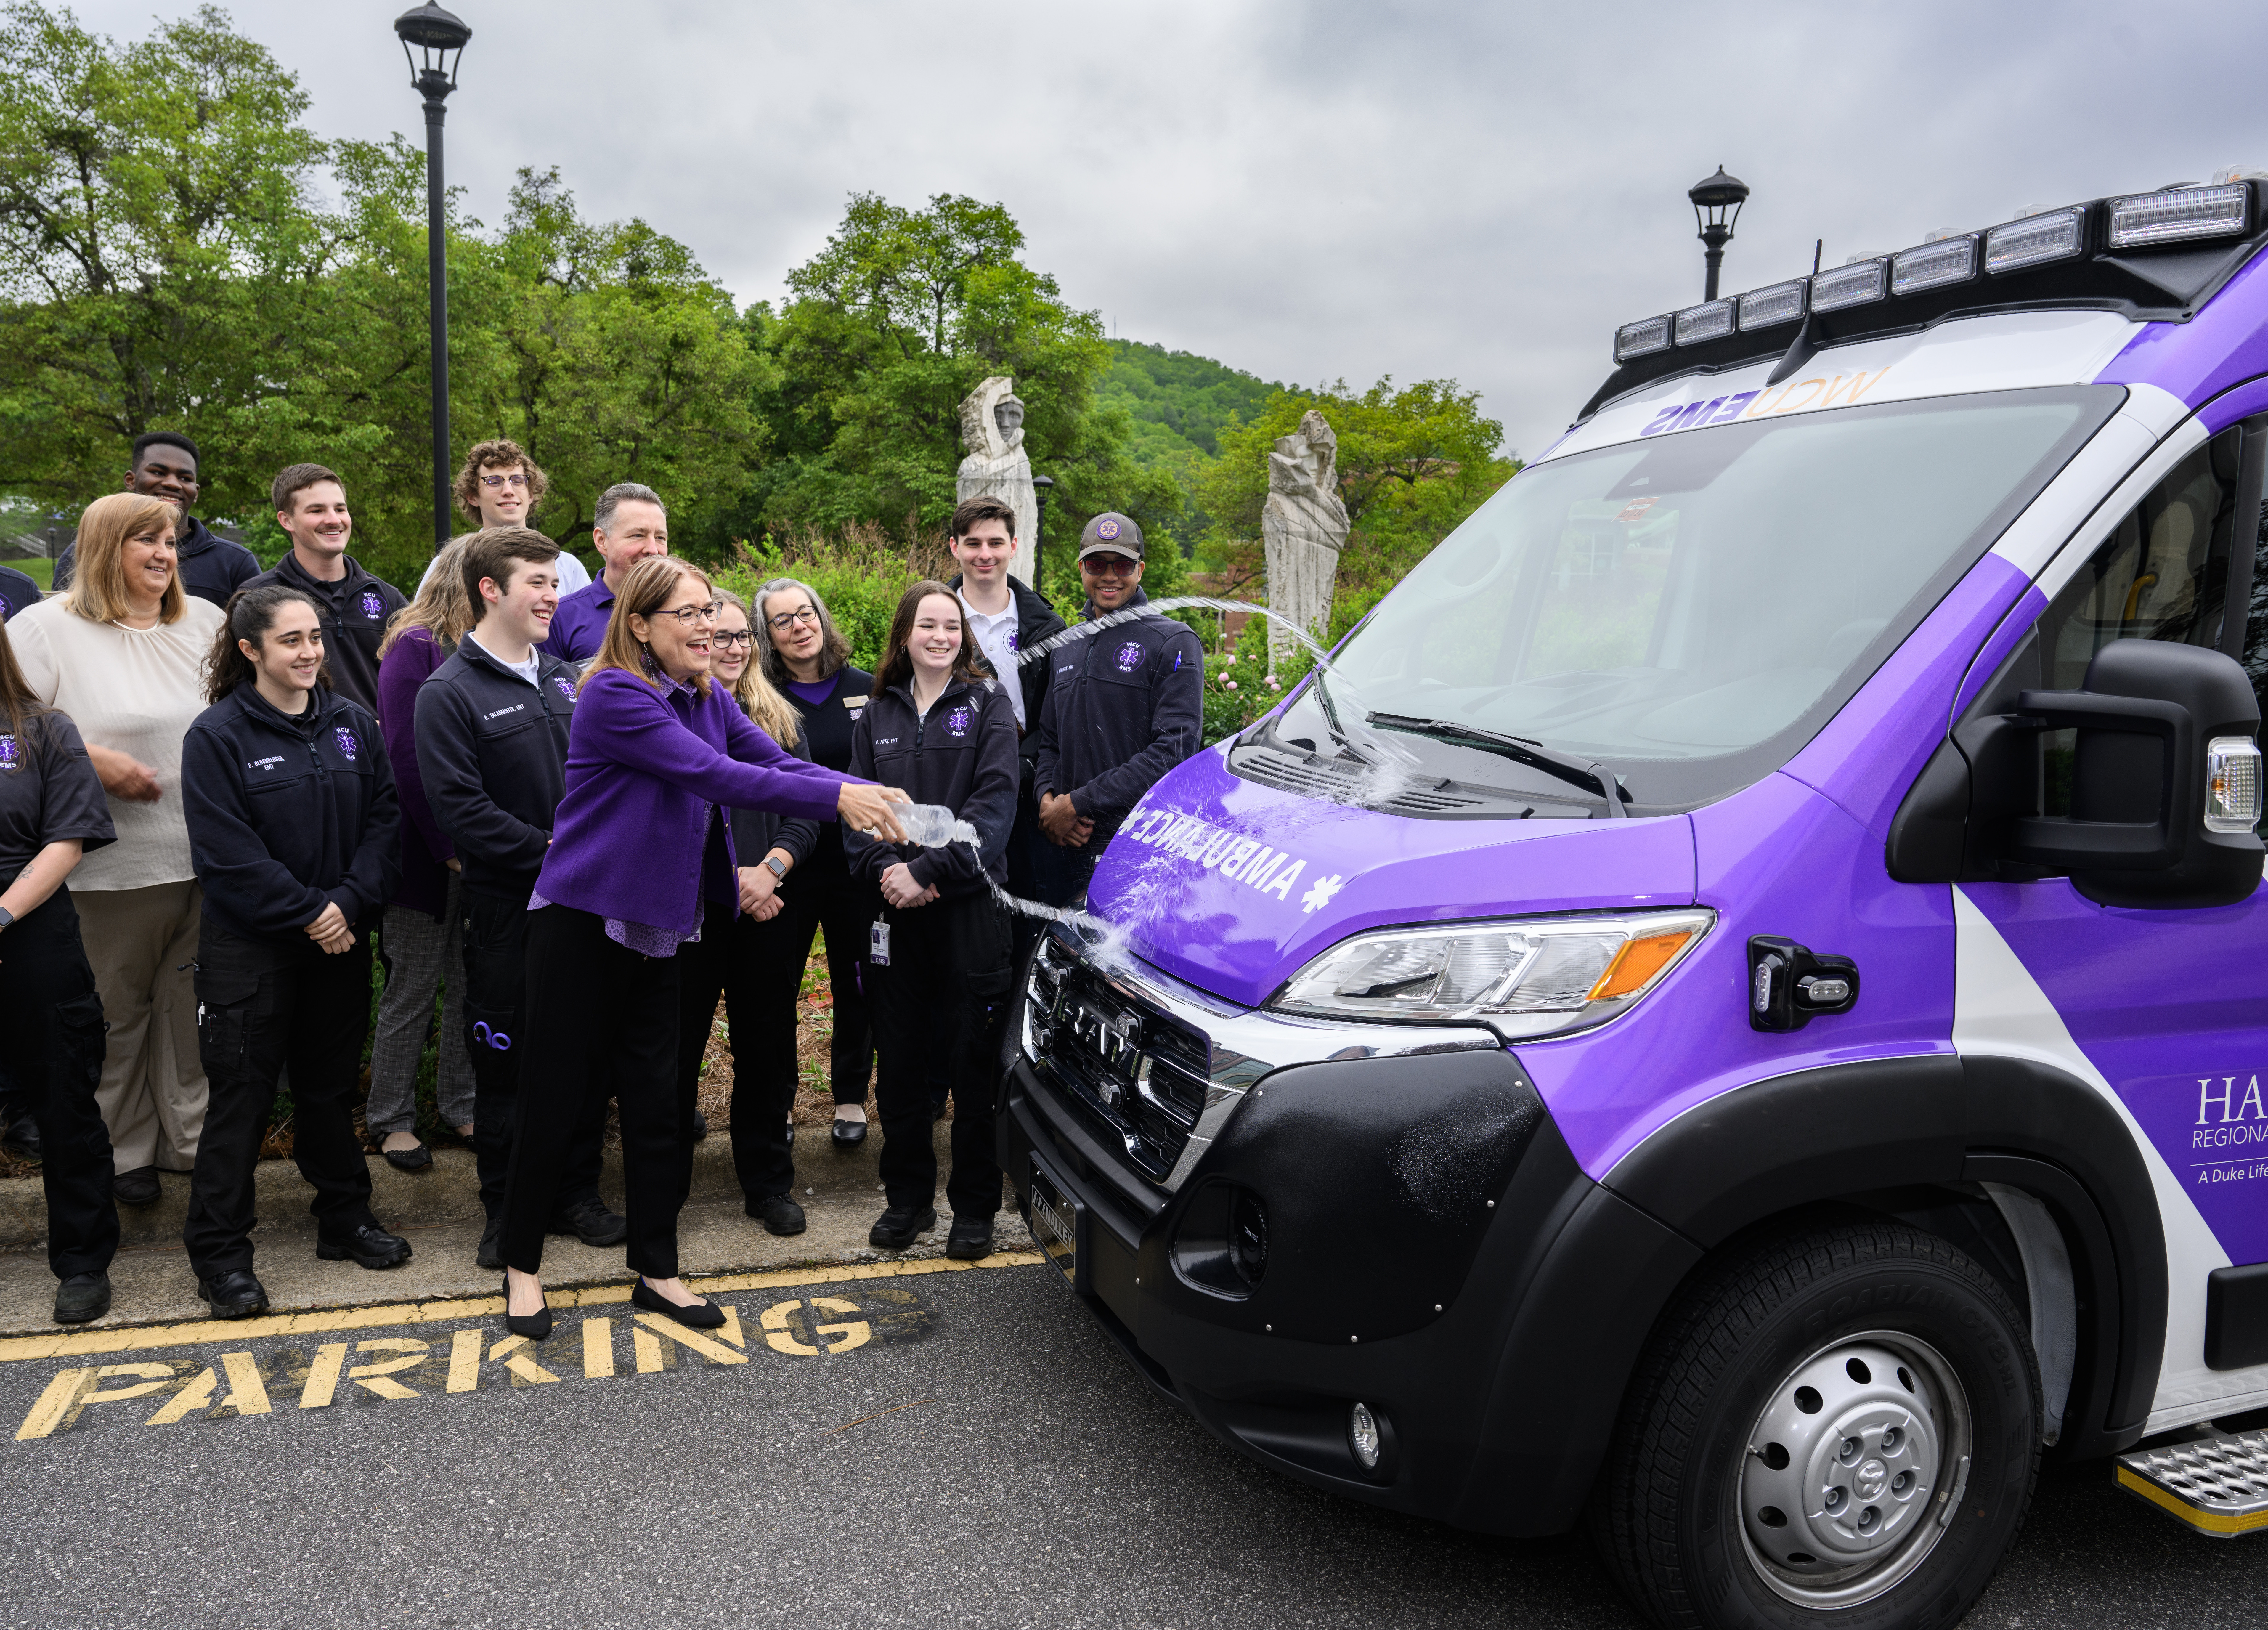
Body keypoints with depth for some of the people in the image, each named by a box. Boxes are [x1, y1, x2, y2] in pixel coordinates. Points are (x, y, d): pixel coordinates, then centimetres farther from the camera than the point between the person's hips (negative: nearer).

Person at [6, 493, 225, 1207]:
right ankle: (123, 1152, 24)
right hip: (114, 866, -4)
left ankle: (194, 1138, 27)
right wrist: (92, 759, -17)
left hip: (210, 855, 4)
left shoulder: (207, 621, 11)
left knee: (197, 1007, 12)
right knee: (115, 1014, 8)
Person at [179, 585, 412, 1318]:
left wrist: (350, 902, -13)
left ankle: (345, 1219, 29)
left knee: (331, 1085, 16)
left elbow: (384, 817, -1)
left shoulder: (352, 722, 3)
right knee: (242, 1093, 2)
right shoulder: (217, 736, -10)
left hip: (340, 938, 4)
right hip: (249, 948, -4)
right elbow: (227, 852, -15)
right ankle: (219, 1250, 13)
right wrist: (307, 912, -16)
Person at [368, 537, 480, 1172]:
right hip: (426, 852, -6)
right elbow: (405, 757, -16)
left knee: (470, 984, 13)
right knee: (413, 989, 6)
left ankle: (461, 1104, 28)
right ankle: (391, 1119, 20)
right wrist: (448, 846, -17)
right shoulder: (415, 646, -11)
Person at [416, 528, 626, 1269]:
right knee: (506, 1063, 6)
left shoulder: (563, 677, 11)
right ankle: (508, 1214, 21)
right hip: (505, 909, -5)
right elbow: (462, 812, -17)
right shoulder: (449, 694, -9)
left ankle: (577, 1194, 27)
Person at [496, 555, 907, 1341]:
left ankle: (656, 1271, 22)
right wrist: (836, 797, -29)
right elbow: (712, 775, -25)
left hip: (656, 923, 7)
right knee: (556, 1095, 4)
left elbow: (776, 760, -2)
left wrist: (870, 792, -19)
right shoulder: (614, 695, -17)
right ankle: (521, 1267, 23)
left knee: (658, 1097, 10)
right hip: (581, 920, -7)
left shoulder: (708, 700, 8)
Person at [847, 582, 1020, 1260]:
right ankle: (907, 1197, 23)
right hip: (896, 907, 3)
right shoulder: (879, 714, 13)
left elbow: (994, 803, -7)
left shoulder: (988, 703, 3)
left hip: (970, 904, -3)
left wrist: (930, 870, -16)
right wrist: (887, 867, -11)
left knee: (973, 1060, 2)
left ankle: (974, 1207, 14)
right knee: (898, 1059, 8)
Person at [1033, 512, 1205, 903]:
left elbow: (1174, 749, -13)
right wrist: (1047, 797, -2)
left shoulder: (1173, 643, -2)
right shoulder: (1066, 647, 19)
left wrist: (1079, 803, -14)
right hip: (1069, 846, 6)